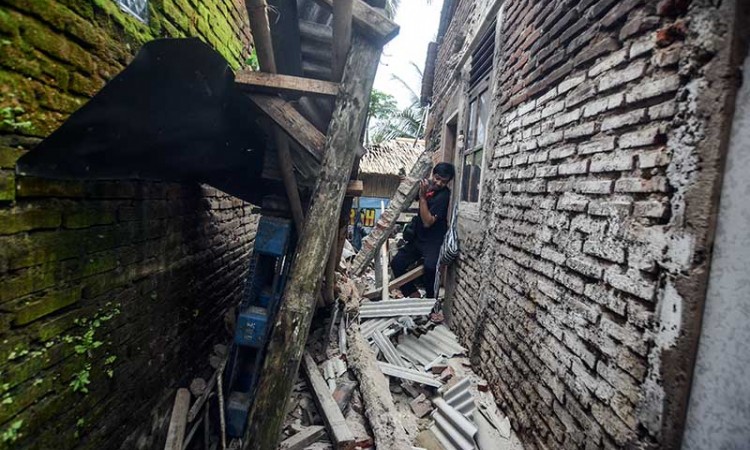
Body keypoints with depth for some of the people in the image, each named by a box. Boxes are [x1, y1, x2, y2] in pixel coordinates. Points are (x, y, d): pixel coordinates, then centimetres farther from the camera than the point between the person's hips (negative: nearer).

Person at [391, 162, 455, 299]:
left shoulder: (443, 196, -19)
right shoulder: (428, 185, 3)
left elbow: (427, 222, -24)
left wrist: (422, 196, -25)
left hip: (434, 242, -8)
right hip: (418, 238, 8)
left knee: (430, 267, -33)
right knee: (396, 263, -1)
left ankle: (431, 299, -9)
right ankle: (414, 295, 10)